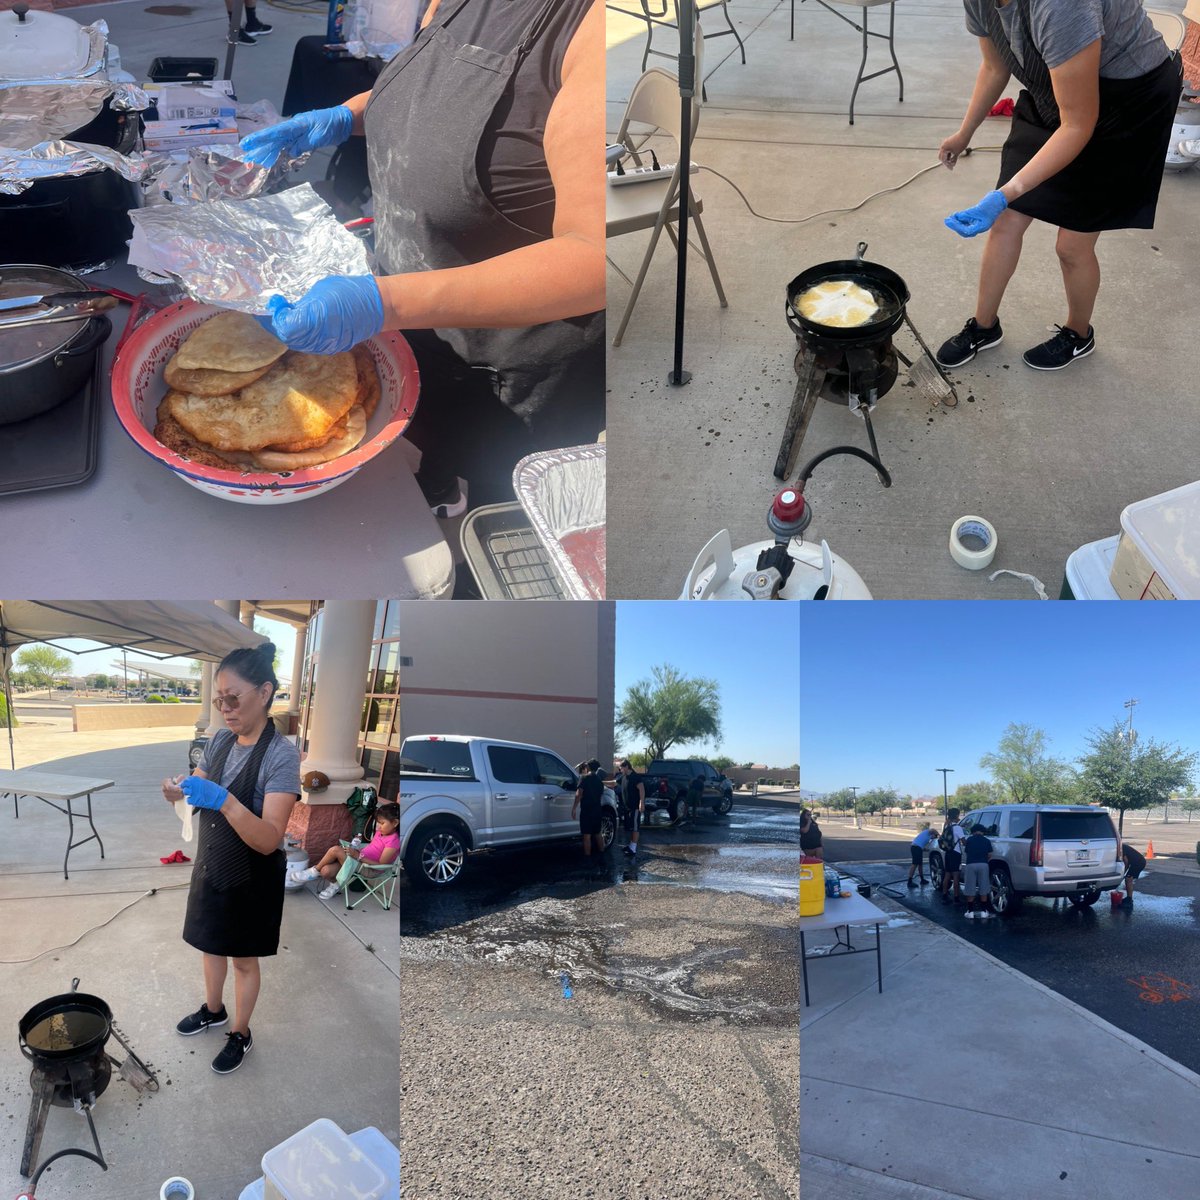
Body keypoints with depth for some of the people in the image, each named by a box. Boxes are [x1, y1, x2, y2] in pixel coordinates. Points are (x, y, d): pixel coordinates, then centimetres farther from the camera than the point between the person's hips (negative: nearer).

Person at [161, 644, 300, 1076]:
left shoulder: (281, 755, -27)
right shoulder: (219, 740, -6)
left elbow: (268, 840, -31)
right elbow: (201, 792, 6)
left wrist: (223, 800, -44)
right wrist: (180, 792, -18)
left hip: (250, 878, -6)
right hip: (210, 866, 6)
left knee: (244, 958, 14)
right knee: (211, 944, 25)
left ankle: (241, 1035, 37)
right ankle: (213, 1010, 51)